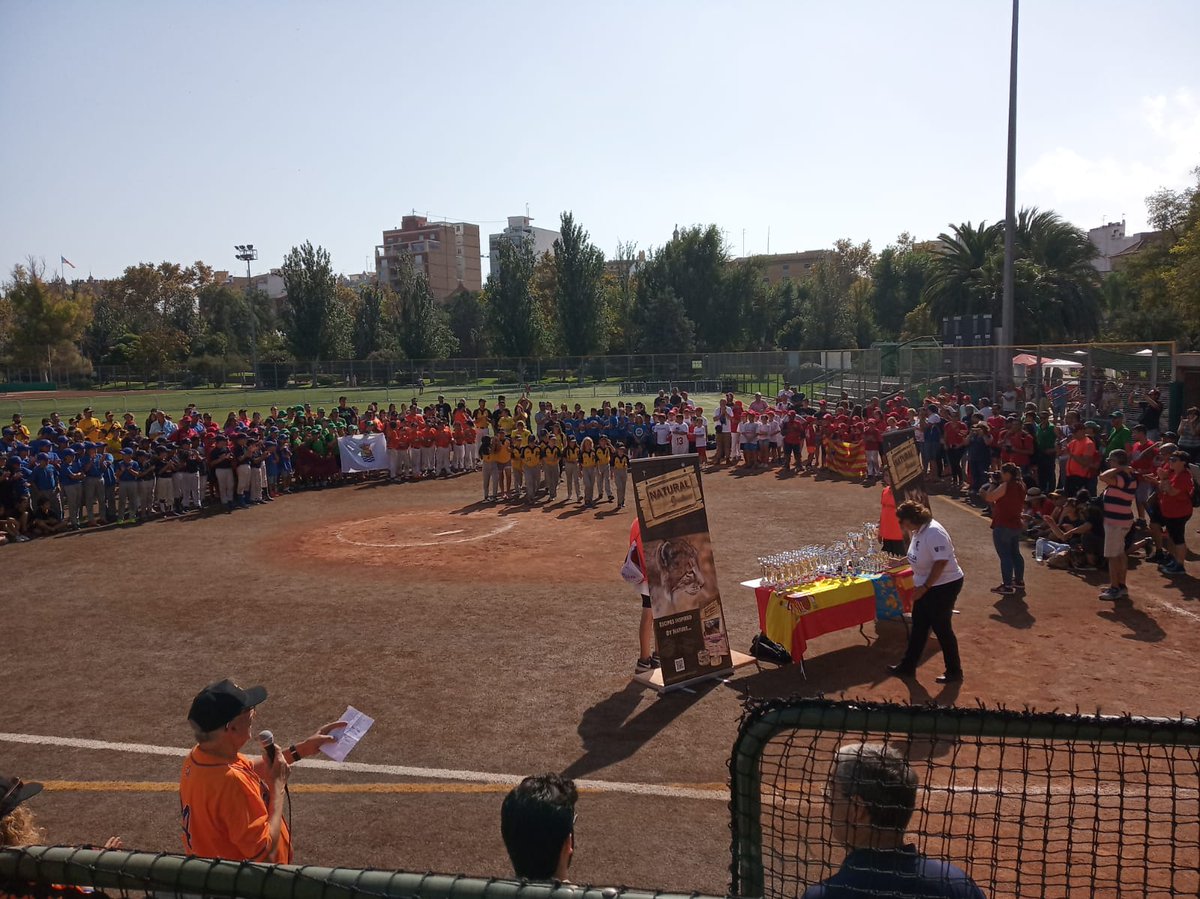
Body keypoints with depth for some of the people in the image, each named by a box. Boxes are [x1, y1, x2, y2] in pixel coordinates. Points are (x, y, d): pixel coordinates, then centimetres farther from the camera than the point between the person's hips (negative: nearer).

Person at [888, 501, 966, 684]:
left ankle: (954, 672, 21)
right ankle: (908, 666, 27)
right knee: (919, 628, 16)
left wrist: (924, 587, -24)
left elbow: (941, 562, -28)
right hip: (925, 587, 9)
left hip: (944, 586, -9)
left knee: (942, 629, 4)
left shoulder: (933, 532, -25)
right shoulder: (918, 531, 3)